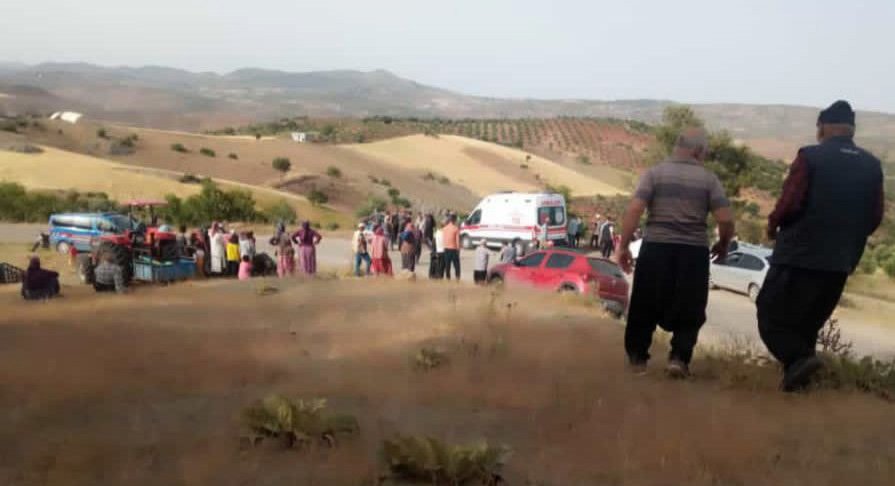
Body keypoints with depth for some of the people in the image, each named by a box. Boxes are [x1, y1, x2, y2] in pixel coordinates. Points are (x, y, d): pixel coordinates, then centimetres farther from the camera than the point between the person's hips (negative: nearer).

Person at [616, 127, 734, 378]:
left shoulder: (655, 173, 2)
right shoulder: (708, 178, 3)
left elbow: (634, 210, -10)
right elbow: (726, 219, -4)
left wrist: (623, 246, -5)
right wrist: (723, 244, 15)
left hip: (656, 248, 0)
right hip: (694, 252, 0)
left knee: (644, 306, 14)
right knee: (689, 311, 13)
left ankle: (637, 356, 20)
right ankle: (679, 357, 1)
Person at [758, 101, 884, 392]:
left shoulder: (810, 157, -10)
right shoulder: (872, 166, 6)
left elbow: (791, 202, -16)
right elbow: (875, 217, 8)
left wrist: (773, 224, 3)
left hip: (798, 255, -5)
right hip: (839, 262, 6)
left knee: (771, 314, 4)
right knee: (807, 321, 18)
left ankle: (799, 358, -17)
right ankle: (797, 373, 17)